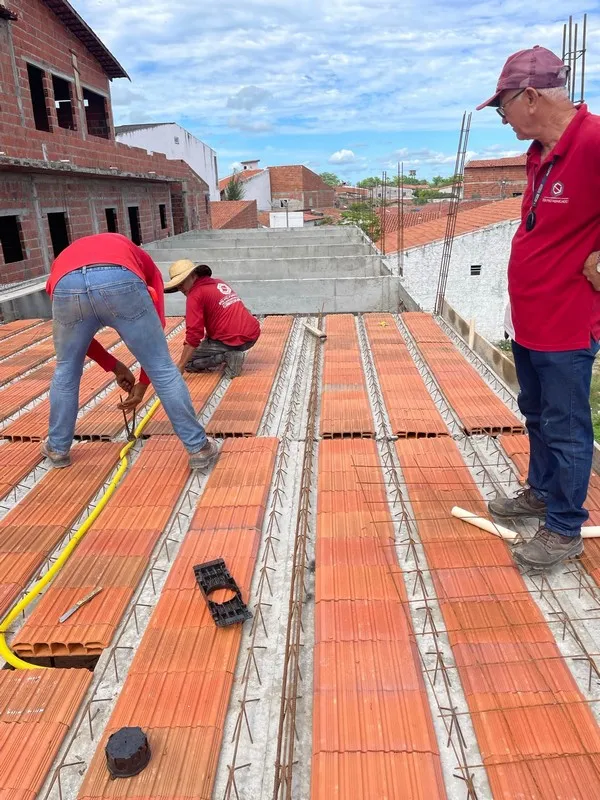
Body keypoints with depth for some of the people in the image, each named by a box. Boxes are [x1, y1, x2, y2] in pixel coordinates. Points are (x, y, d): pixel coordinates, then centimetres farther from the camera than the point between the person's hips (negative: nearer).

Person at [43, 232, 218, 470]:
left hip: (66, 284, 2)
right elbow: (154, 326, 28)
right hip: (120, 280, -2)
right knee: (162, 368, 12)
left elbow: (75, 339, 39)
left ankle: (57, 448, 42)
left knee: (66, 372, 26)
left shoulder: (63, 260, 45)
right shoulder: (140, 261, 40)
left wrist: (114, 367, 43)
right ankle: (199, 447, 22)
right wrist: (143, 382, 33)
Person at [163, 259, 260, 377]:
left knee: (189, 362, 9)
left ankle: (228, 356, -9)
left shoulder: (195, 295, -8)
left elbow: (193, 335, -14)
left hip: (234, 340, -8)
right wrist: (207, 340, 37)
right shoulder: (219, 282, 16)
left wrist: (180, 368, -10)